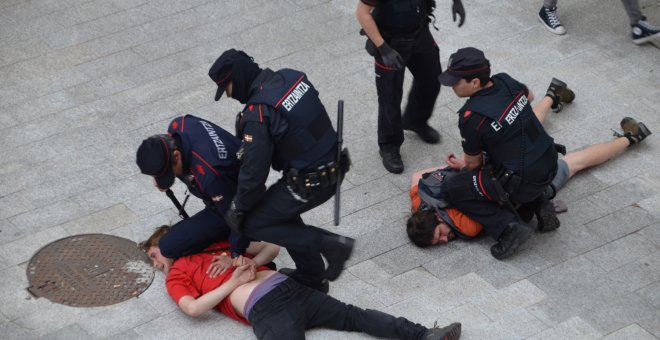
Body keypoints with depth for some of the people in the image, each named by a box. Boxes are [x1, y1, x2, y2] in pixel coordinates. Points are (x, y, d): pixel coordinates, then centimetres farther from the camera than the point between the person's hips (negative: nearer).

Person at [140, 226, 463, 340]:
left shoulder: (220, 244, 28)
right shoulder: (176, 277, 20)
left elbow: (272, 247, 26)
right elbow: (193, 308, -3)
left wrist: (252, 263, 6)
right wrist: (233, 282, -3)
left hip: (285, 287, 4)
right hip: (263, 312, -4)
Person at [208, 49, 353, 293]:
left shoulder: (257, 113, -22)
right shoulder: (291, 77, 3)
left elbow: (254, 171, -17)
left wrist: (238, 209, 0)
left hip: (309, 183, -9)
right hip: (334, 164, 9)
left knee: (252, 224, 3)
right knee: (281, 210, 26)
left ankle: (328, 244, -1)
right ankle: (312, 277, 34)